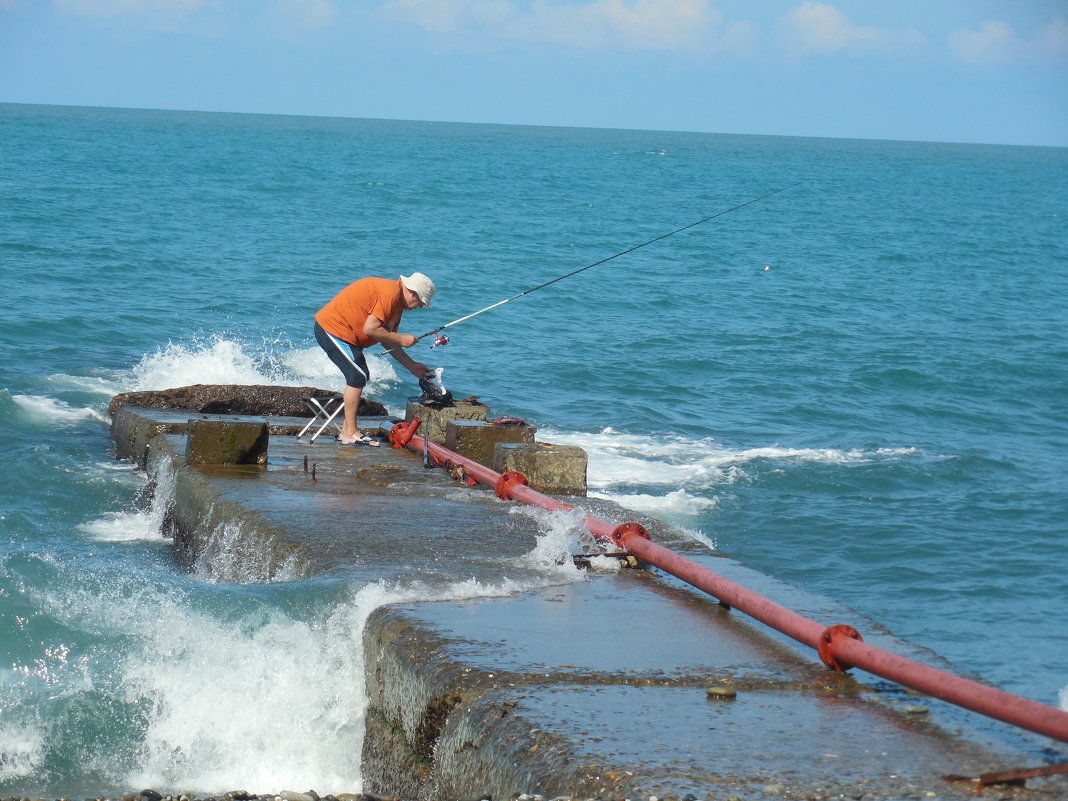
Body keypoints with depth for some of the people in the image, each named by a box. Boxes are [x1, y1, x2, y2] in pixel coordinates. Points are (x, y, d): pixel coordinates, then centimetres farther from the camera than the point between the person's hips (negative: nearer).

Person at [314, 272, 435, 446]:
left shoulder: (397, 302, 14)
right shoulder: (390, 293, -19)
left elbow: (388, 341, 18)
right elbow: (370, 329, -24)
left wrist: (412, 366, 18)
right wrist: (401, 339, -14)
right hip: (331, 328, -11)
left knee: (361, 375, 14)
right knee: (358, 376, -14)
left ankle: (347, 430, 18)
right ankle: (350, 433, -11)